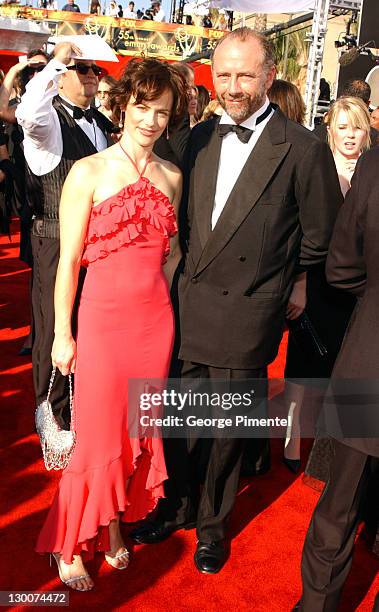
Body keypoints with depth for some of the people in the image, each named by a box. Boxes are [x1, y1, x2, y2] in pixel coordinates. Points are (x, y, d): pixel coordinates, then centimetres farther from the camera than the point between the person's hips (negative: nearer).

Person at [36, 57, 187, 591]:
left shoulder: (171, 176, 7)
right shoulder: (88, 173, -6)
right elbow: (69, 258, -6)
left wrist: (160, 293, 7)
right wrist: (62, 334, -5)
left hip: (156, 319, 4)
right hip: (104, 317, -4)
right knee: (98, 436, 5)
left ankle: (114, 523, 37)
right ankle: (69, 542, 29)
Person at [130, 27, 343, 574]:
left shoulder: (304, 150, -9)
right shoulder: (199, 138, 6)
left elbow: (318, 241, -1)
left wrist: (266, 276, 6)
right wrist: (197, 267, 7)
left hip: (246, 318, -4)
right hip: (189, 307, 4)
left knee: (229, 429, 13)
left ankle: (213, 523, 37)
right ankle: (177, 507, 41)